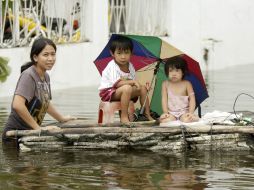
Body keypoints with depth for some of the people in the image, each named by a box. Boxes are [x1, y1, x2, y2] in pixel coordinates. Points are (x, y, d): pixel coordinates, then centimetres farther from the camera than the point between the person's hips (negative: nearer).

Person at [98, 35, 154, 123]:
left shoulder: (130, 66, 4)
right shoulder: (112, 66, -20)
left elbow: (133, 84, 5)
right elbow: (117, 83, -29)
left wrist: (137, 84, -17)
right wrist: (132, 82, -28)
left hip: (121, 92, 8)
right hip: (108, 92, -8)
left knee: (143, 88, 2)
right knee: (127, 88, -35)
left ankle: (147, 115, 8)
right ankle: (124, 117, -33)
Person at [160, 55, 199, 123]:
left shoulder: (187, 84, 0)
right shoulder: (165, 84, 4)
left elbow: (192, 98, -2)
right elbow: (164, 99, 3)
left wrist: (191, 112, -15)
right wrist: (165, 112, -10)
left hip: (184, 112, -1)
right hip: (171, 113, 1)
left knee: (187, 120, -35)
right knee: (165, 120, -32)